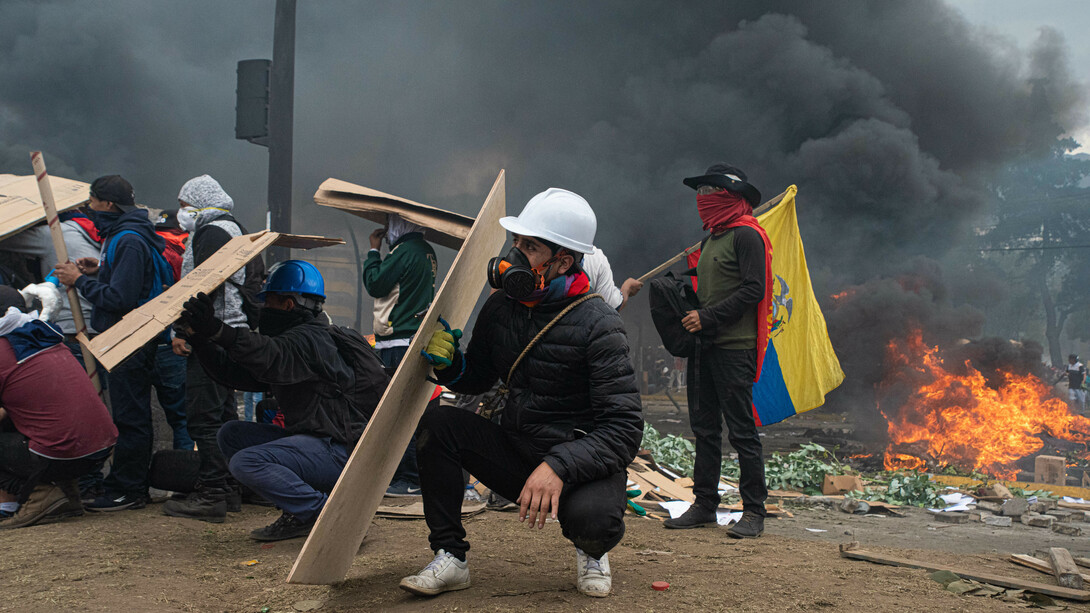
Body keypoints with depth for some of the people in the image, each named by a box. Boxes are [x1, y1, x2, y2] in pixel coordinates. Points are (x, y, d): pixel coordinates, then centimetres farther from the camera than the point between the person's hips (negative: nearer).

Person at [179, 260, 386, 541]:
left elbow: (272, 358, -38)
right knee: (231, 434, 10)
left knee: (246, 463, -23)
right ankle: (299, 513, 4)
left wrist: (217, 329, -46)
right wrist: (198, 336, 6)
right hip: (311, 441, 11)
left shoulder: (310, 339, -15)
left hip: (340, 452, -11)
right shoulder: (293, 337, 17)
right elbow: (235, 372, 14)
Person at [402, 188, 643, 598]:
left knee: (593, 519, -37)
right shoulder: (501, 307, 1)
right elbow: (477, 379, 17)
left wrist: (558, 467, -36)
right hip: (517, 454, 5)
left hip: (582, 466, -5)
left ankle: (591, 551, 4)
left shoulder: (598, 325, -18)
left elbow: (624, 428, -23)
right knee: (439, 424, -15)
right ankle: (450, 558, -5)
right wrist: (448, 363, -8)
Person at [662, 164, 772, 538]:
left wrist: (707, 318, -17)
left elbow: (752, 291, -16)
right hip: (705, 346, 9)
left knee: (741, 430, -5)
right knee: (705, 428, 10)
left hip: (734, 348, -9)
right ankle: (704, 505, 18)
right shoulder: (712, 237, 20)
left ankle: (754, 511, 1)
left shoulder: (747, 235, -8)